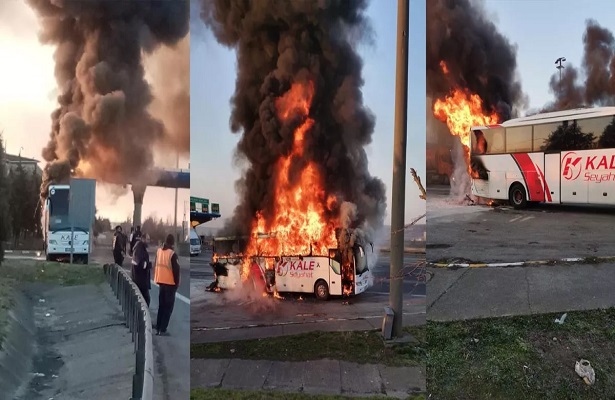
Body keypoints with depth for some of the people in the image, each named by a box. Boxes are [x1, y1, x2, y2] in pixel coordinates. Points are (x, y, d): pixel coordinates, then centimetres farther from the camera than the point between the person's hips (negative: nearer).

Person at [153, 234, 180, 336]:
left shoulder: (159, 251, 6)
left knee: (161, 306, 15)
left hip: (161, 282, 7)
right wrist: (177, 283, -4)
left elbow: (156, 266, 12)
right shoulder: (172, 254, -15)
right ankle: (162, 329, -3)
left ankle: (157, 328, 16)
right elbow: (176, 269, -14)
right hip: (170, 283, -6)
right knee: (168, 307, 0)